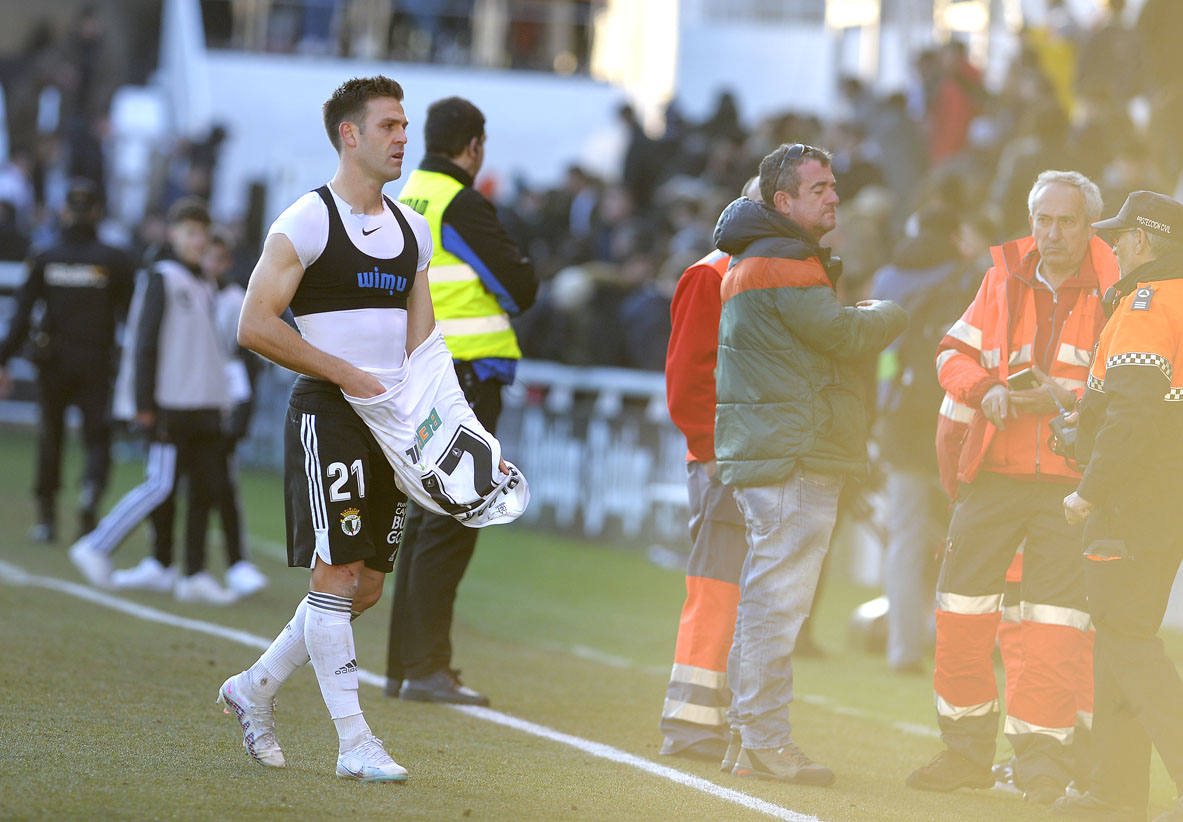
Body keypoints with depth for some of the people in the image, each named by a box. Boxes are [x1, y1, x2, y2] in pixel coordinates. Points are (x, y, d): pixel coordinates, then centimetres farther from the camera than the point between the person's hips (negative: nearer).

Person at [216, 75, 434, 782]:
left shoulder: (412, 230, 15)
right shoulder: (308, 221, -8)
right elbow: (255, 325, -13)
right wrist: (348, 374, -15)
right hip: (327, 413, -8)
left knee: (367, 585, 9)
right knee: (336, 575, -8)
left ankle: (256, 688, 25)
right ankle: (355, 743, -7)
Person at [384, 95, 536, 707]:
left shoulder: (405, 202, 14)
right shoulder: (461, 206, -12)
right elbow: (521, 288, -10)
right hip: (464, 377, -9)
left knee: (425, 519, 14)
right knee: (449, 524, -8)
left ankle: (405, 664, 18)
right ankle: (426, 668, -10)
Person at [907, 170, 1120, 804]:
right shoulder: (1004, 279, 9)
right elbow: (955, 351, 14)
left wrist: (1066, 397, -18)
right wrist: (986, 391, -7)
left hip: (1071, 477, -3)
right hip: (994, 471, 3)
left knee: (1056, 616, -7)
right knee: (962, 607, 2)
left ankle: (1041, 753, 3)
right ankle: (967, 751, 13)